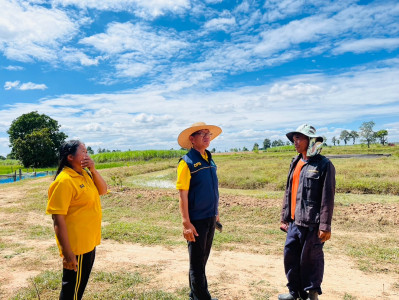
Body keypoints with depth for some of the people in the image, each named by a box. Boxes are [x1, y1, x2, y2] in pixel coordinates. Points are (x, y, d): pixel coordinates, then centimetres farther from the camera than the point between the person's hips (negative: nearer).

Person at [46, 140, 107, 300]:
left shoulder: (84, 173, 4)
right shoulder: (64, 181, -22)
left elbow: (103, 190, 3)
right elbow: (58, 219, -24)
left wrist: (93, 170, -12)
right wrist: (67, 253, -23)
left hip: (89, 243, 8)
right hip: (76, 247, -8)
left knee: (80, 284, 24)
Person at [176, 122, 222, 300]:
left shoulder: (209, 159, 8)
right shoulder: (187, 162, -13)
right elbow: (182, 195, -15)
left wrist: (216, 213, 16)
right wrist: (186, 223, -19)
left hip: (210, 219, 7)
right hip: (196, 220, -7)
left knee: (202, 260, 19)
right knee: (197, 263, 6)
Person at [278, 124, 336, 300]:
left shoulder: (324, 165, -9)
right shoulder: (295, 163, 12)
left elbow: (328, 197, -12)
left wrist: (325, 226, -14)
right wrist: (284, 217, 15)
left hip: (311, 224, -7)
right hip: (294, 222, 7)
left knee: (311, 259, 6)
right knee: (290, 256, 12)